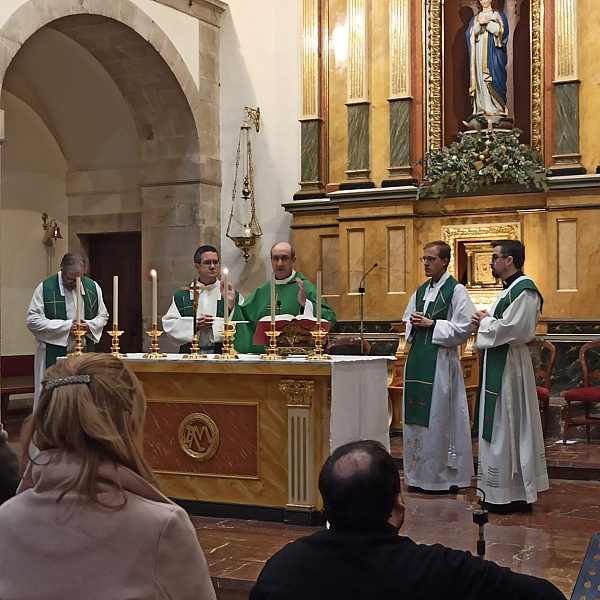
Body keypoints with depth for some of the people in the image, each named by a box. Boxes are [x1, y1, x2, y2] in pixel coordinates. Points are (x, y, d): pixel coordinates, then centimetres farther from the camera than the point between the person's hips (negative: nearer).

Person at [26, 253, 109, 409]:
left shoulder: (93, 287, 6)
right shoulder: (45, 288, -6)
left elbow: (103, 316, 14)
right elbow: (32, 320, -9)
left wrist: (90, 325, -8)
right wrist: (65, 326, -16)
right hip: (54, 355, -3)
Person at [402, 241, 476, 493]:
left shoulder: (456, 290, -5)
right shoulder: (420, 291, 16)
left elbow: (465, 327, -13)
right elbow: (408, 321, 24)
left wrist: (432, 324, -14)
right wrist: (413, 324, 2)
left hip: (441, 361, -7)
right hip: (417, 359, 7)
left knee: (439, 418, -4)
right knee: (416, 417, 8)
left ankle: (444, 475, 5)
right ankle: (419, 476, 16)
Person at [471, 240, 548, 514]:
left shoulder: (523, 289, -16)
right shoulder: (511, 288, 16)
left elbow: (512, 329, -24)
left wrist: (485, 321, -10)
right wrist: (487, 320, 2)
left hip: (508, 366, -10)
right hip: (498, 365, 10)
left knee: (506, 428, -5)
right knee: (501, 427, 13)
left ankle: (512, 495, 2)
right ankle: (514, 493, 20)